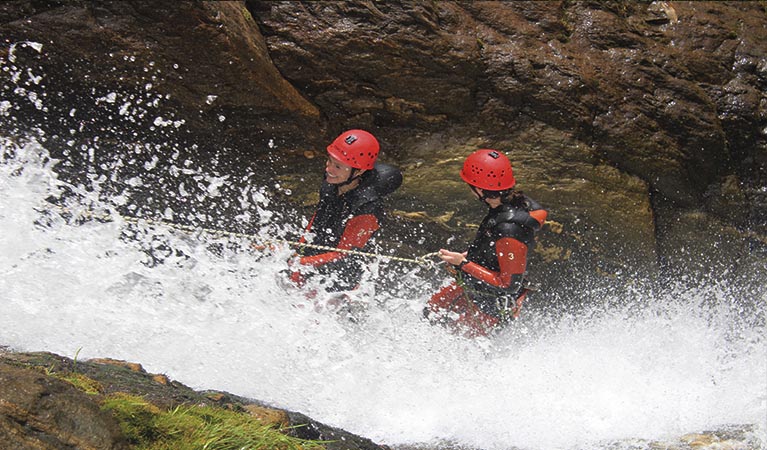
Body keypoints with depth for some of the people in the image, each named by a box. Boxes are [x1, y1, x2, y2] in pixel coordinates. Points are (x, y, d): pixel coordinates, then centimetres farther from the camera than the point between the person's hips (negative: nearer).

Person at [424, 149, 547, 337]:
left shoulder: (510, 231, -40)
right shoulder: (516, 201, -13)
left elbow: (510, 284, -31)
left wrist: (463, 264, -29)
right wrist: (472, 254, 9)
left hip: (490, 307, -9)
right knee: (432, 312, 25)